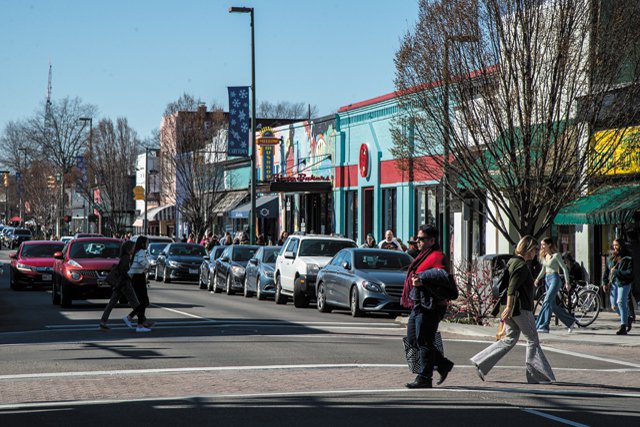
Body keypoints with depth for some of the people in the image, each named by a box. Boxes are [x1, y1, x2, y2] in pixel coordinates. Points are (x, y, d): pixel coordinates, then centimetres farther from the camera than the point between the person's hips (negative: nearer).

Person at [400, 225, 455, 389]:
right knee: (413, 340, 12)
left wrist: (422, 282, -36)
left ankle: (424, 378, -1)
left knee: (424, 341, -7)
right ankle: (443, 364, 22)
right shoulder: (424, 256, 20)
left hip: (429, 306, -11)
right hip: (418, 305, 11)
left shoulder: (437, 256, -13)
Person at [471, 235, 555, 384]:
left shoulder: (512, 262, 16)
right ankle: (536, 375, 5)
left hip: (511, 307, 10)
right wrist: (509, 307, -27)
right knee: (532, 339, 0)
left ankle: (481, 362, 7)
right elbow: (512, 287, -23)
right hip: (520, 308, -10)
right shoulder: (521, 266, -14)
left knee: (510, 339, 13)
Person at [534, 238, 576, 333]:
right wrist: (538, 278, 13)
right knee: (552, 305, 9)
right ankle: (570, 321, 23)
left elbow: (564, 268, -10)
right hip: (547, 279, 8)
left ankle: (543, 326, -20)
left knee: (547, 302, -17)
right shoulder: (544, 256, 12)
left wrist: (567, 281, -15)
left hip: (555, 279, -8)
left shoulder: (556, 255, -9)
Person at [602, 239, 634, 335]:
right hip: (613, 283, 6)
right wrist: (605, 283, 8)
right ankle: (628, 318, 30)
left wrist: (617, 272, -18)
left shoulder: (627, 259, -6)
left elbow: (630, 273, -13)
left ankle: (623, 327, -8)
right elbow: (606, 271, 16)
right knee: (614, 305, 4)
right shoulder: (610, 258, 11)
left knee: (621, 302, -13)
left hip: (624, 283, -6)